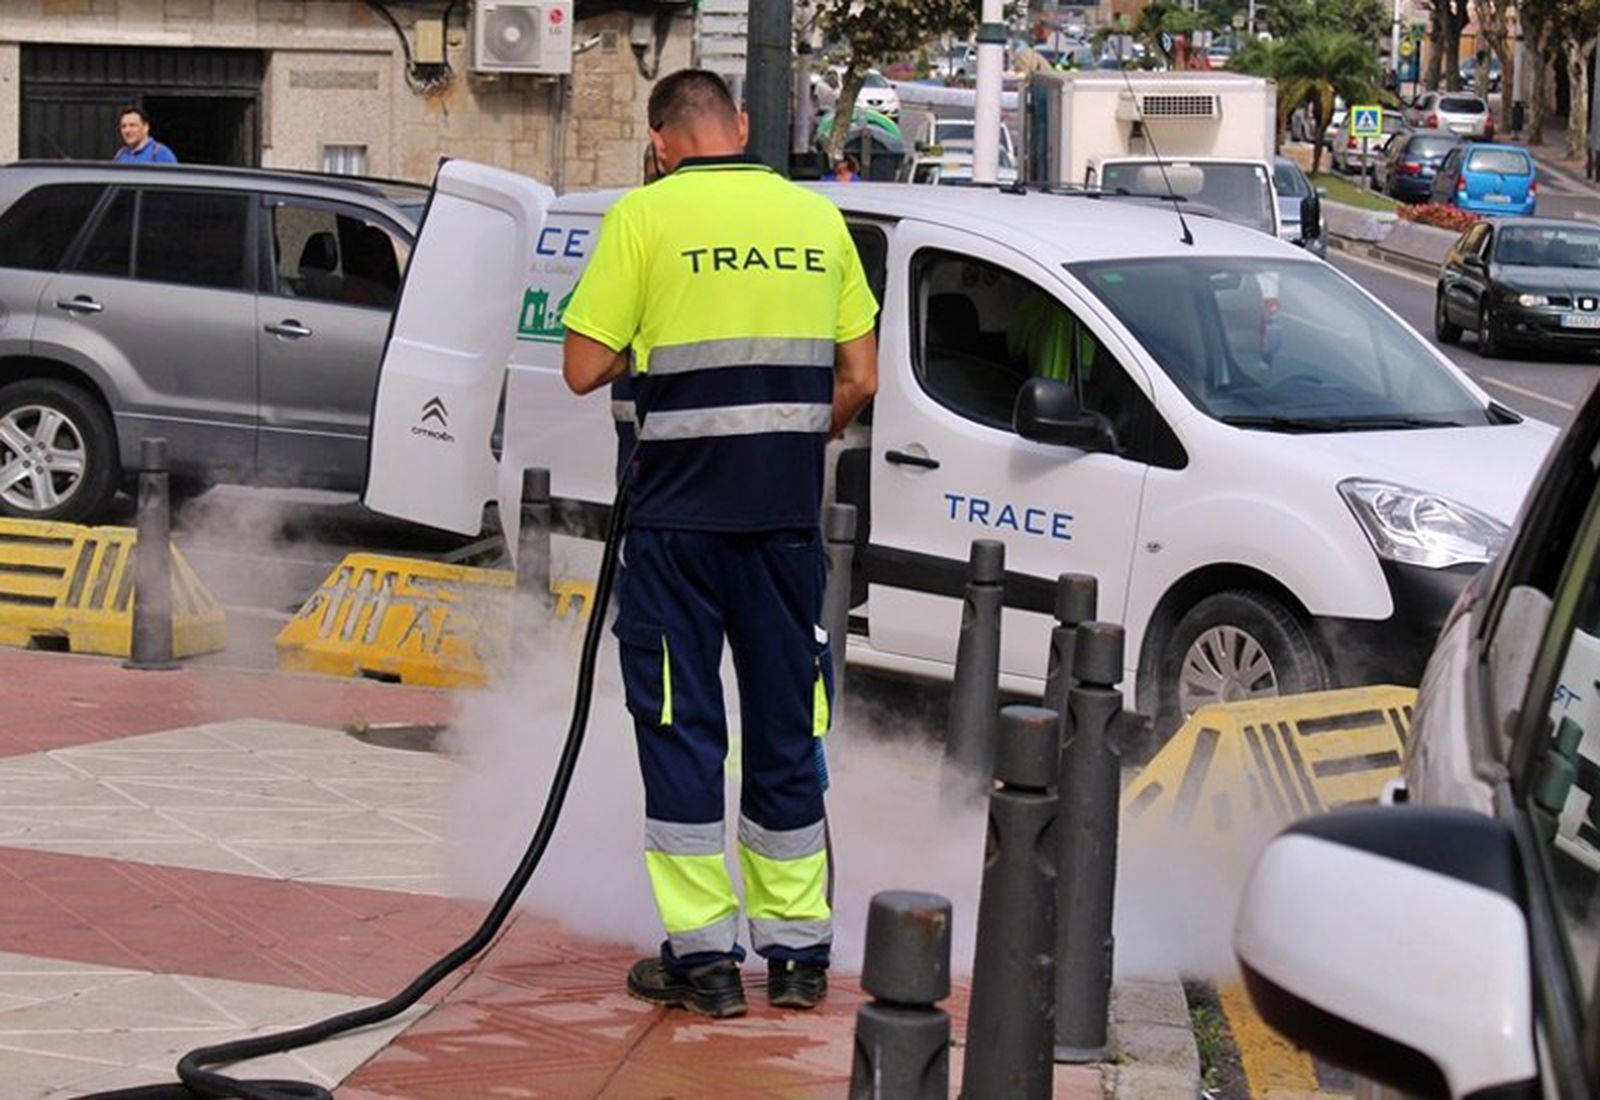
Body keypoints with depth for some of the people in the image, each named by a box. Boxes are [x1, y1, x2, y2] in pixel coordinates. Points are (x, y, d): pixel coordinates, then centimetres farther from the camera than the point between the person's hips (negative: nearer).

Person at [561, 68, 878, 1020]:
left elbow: (585, 369, -7)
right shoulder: (818, 218, 7)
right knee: (786, 724, 12)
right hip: (789, 512, 4)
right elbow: (859, 379, 9)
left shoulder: (645, 215, -5)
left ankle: (703, 955, 4)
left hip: (682, 510, -3)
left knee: (681, 722, 4)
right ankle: (798, 950, 18)